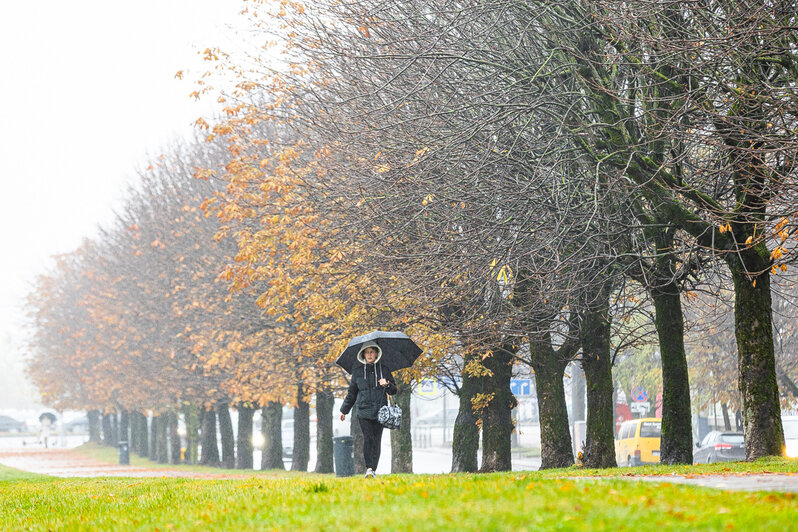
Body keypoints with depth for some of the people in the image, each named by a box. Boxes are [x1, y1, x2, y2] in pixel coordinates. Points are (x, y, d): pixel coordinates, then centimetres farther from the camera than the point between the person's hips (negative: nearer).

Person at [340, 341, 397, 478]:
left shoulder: (383, 370, 10)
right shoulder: (358, 372, 11)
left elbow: (393, 390, 10)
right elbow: (351, 393, 21)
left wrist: (387, 384, -12)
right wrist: (344, 410, 25)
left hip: (379, 410, 0)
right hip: (364, 411, 0)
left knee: (376, 440, -1)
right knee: (368, 437, -16)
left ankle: (373, 469, 7)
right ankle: (368, 468, -18)